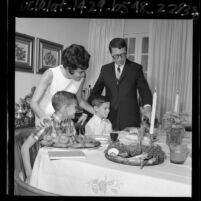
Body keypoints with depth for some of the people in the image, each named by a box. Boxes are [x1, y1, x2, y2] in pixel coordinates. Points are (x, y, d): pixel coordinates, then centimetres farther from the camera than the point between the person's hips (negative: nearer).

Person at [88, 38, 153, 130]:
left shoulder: (136, 68, 4)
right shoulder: (105, 69, 10)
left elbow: (144, 90, 0)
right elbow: (96, 91, 10)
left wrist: (147, 106, -20)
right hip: (109, 118, 2)